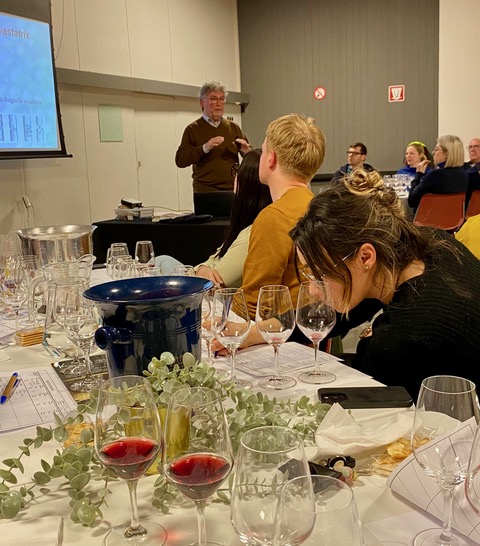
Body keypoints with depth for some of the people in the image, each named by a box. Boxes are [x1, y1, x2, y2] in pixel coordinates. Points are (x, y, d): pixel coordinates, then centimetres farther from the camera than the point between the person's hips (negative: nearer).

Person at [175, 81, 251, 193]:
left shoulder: (233, 127, 11)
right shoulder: (193, 129, 1)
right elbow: (180, 160, -7)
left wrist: (246, 152, -8)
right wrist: (204, 148, -20)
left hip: (232, 189, 3)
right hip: (205, 191, -3)